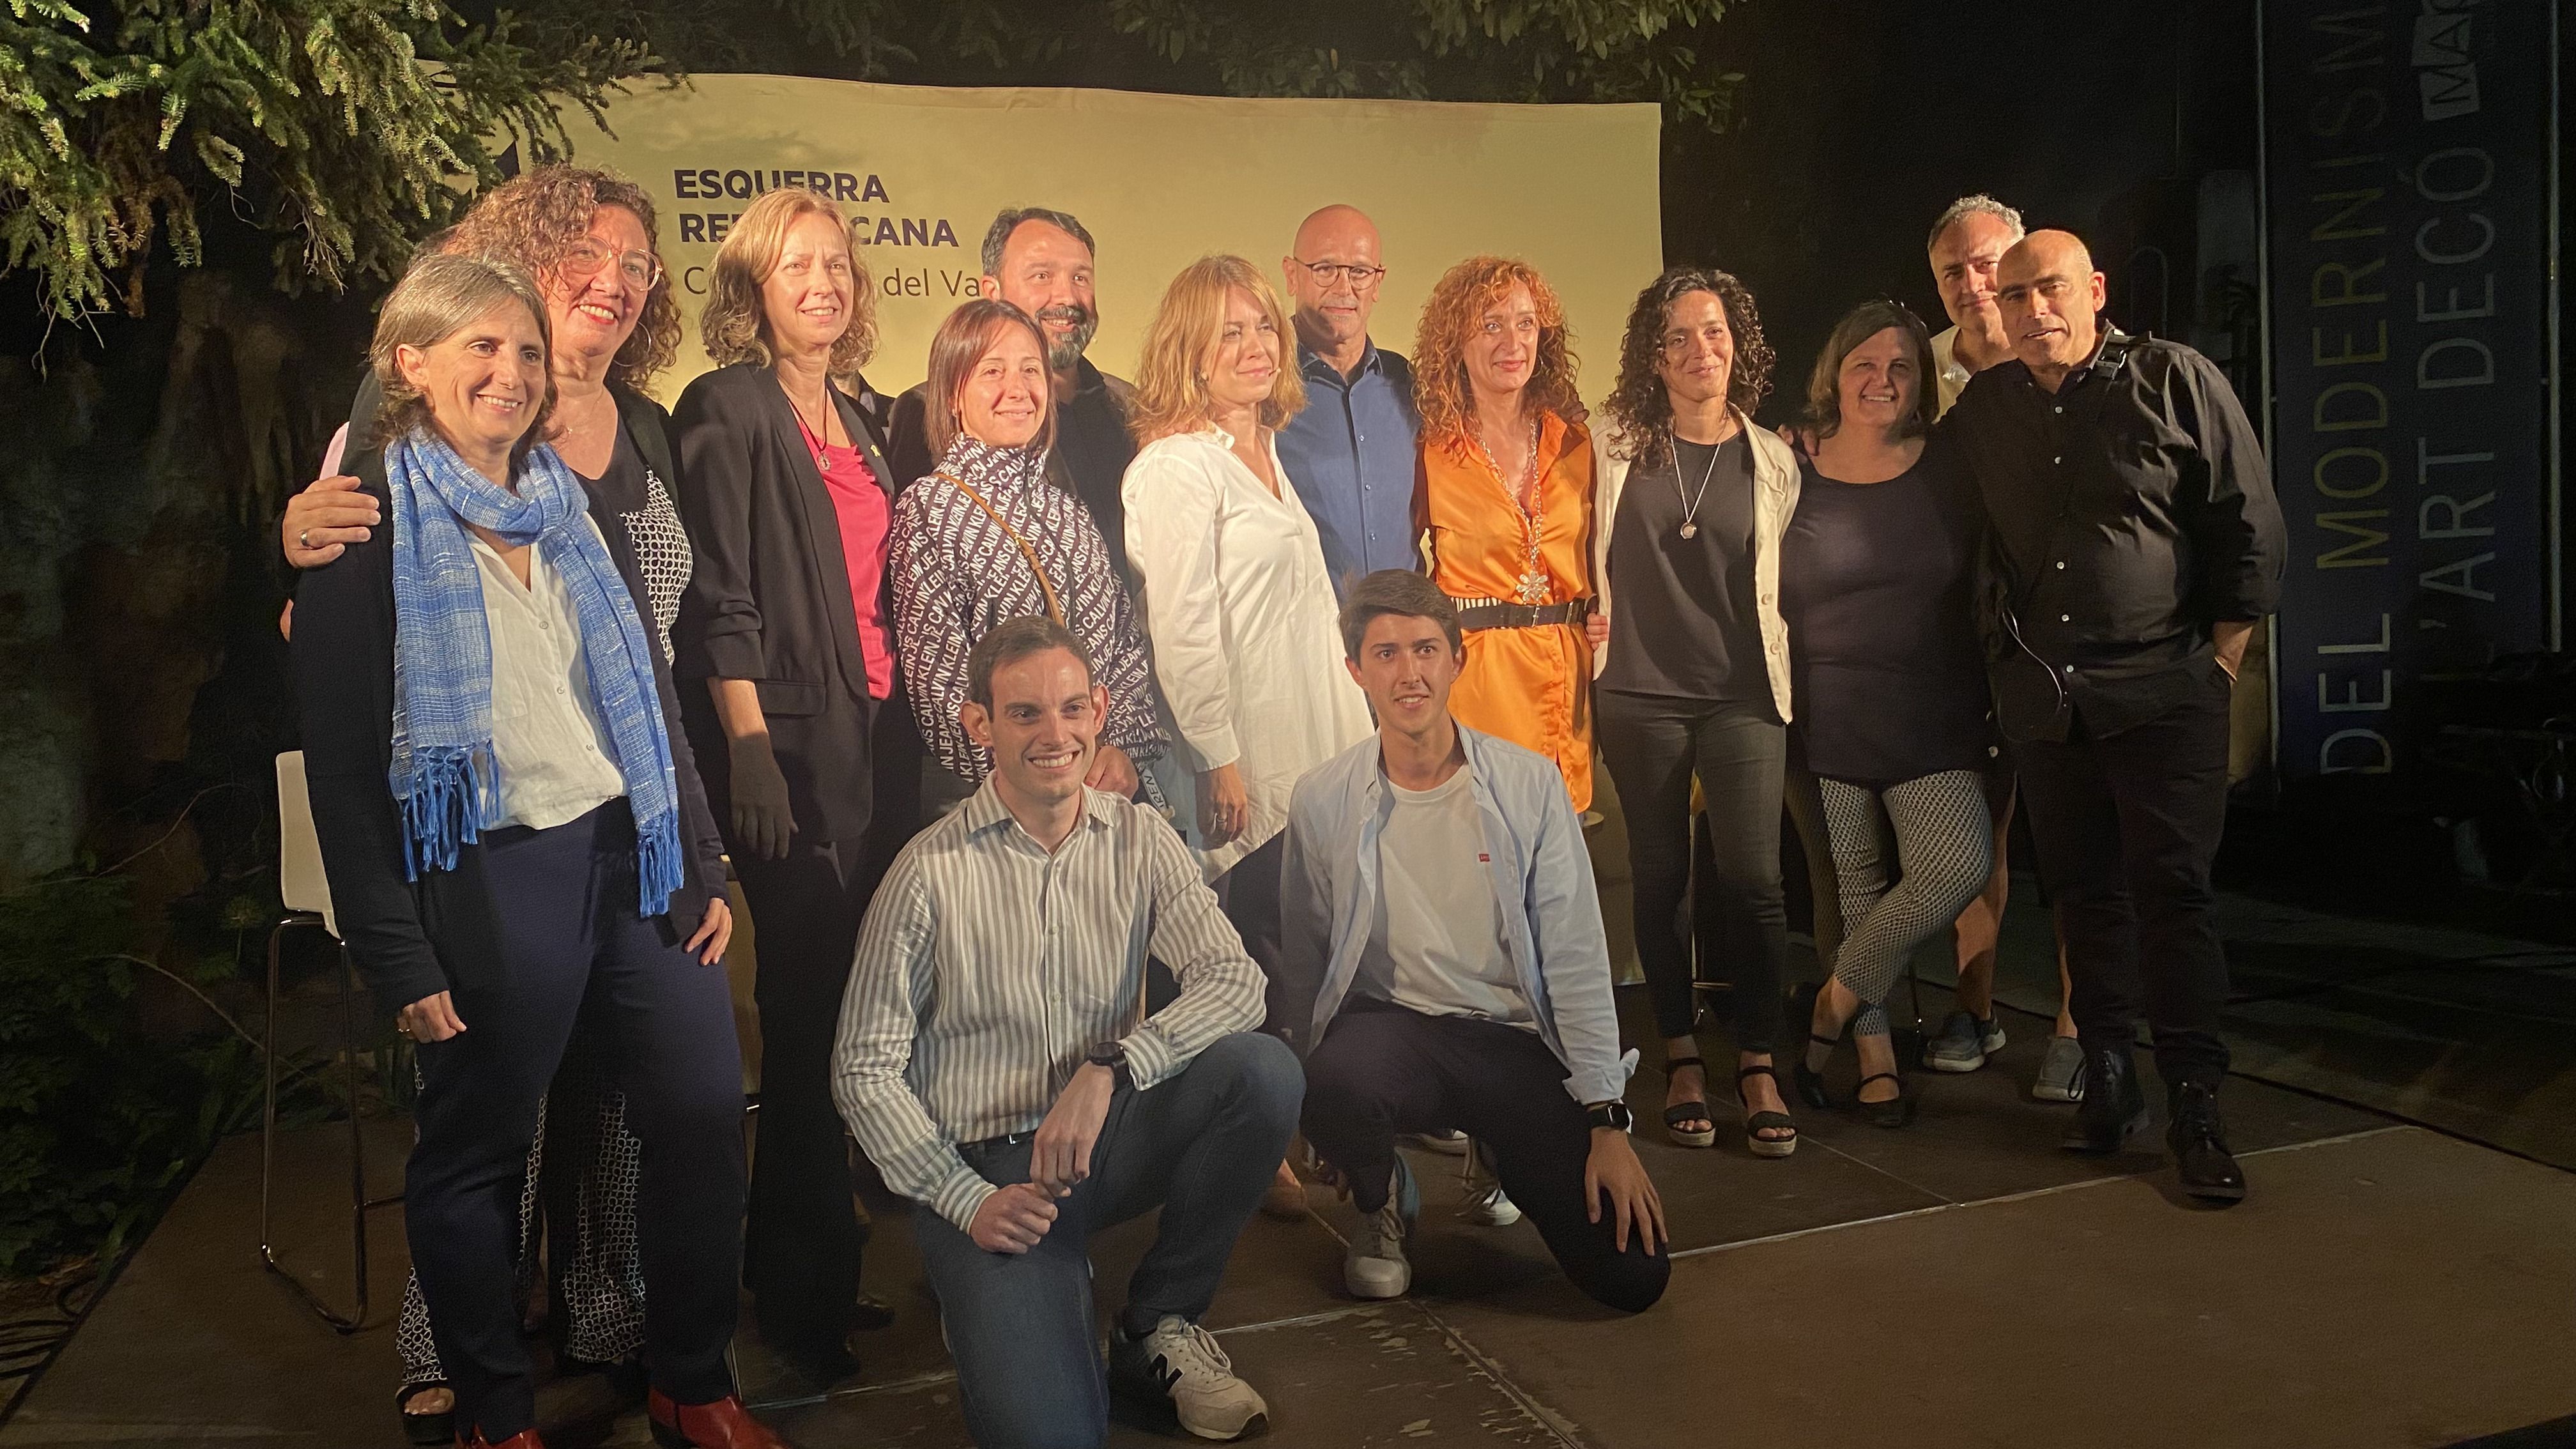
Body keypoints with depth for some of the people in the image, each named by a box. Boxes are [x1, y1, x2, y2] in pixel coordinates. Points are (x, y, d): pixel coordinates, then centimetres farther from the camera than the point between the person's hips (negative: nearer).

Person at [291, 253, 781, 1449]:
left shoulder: (570, 507, 13)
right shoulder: (370, 528, -4)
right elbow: (343, 758, -8)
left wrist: (700, 866, 9)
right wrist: (397, 955, -12)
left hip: (625, 850, 5)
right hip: (485, 880, -5)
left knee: (705, 1109, 5)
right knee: (474, 1154, 8)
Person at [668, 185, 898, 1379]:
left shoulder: (862, 422, 17)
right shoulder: (730, 408, -3)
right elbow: (720, 599, -10)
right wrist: (751, 752, -17)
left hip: (869, 735, 7)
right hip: (787, 740, -7)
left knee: (848, 990, 8)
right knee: (812, 997, -5)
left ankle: (794, 1248, 23)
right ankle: (804, 1286, 8)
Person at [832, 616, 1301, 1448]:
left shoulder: (1139, 840, 0)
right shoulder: (932, 871, -9)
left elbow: (1235, 981, -13)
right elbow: (867, 1069, -6)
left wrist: (1108, 1068, -28)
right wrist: (966, 1200, -14)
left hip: (1107, 1144, 4)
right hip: (984, 1167, -4)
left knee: (1262, 1069, -25)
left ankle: (1158, 1327, -3)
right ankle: (988, 1303, 13)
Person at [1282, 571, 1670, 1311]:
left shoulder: (1530, 785, -4)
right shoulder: (1323, 800, -4)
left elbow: (1577, 963, -3)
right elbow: (1305, 966, 5)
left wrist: (1607, 1122, -7)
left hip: (1516, 1039, 1)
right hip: (1389, 1026, 0)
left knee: (1634, 1272, -12)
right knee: (1336, 1082, -38)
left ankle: (1491, 1149, 20)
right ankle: (1383, 1201, 1)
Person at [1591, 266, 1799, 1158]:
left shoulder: (1772, 463, 6)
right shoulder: (1614, 447, 2)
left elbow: (1777, 578, 14)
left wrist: (1773, 658, 9)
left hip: (1743, 694, 0)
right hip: (1640, 693, 0)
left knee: (1752, 878, -9)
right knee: (1661, 878, 7)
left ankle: (1758, 1065, 4)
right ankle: (1681, 1060, 19)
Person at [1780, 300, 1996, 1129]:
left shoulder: (1950, 473, 5)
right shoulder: (1792, 476, 1)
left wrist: (1992, 696, 2)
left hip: (1934, 718, 1)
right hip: (1828, 716, -1)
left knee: (1960, 865, -15)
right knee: (1857, 883, 4)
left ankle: (1833, 1004, 4)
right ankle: (1876, 1053, 20)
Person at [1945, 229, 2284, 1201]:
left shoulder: (2177, 382, -1)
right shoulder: (1980, 410, 8)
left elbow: (2249, 529, 0)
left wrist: (2220, 664, -3)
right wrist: (2004, 664, 9)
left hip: (2163, 691, -3)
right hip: (2040, 699, 3)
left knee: (2172, 893, -4)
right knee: (2084, 892, 9)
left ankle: (2195, 1110, 3)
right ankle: (2108, 1085, 19)